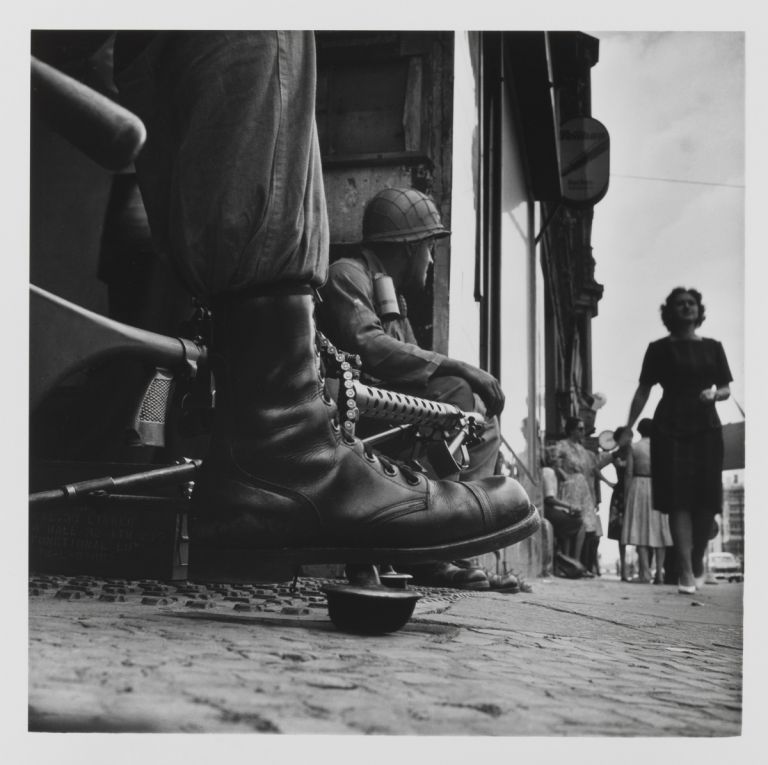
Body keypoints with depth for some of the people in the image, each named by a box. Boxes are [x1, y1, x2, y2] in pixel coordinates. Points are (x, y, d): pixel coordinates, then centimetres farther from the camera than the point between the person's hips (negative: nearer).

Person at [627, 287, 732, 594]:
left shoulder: (713, 347, 13)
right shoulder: (660, 349, 6)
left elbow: (726, 389, 15)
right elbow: (643, 391, 3)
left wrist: (714, 394, -8)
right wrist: (628, 427, -4)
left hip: (706, 427, 3)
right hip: (671, 429, -3)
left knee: (706, 500, 0)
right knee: (678, 500, -9)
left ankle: (698, 562, 18)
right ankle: (685, 572, -11)